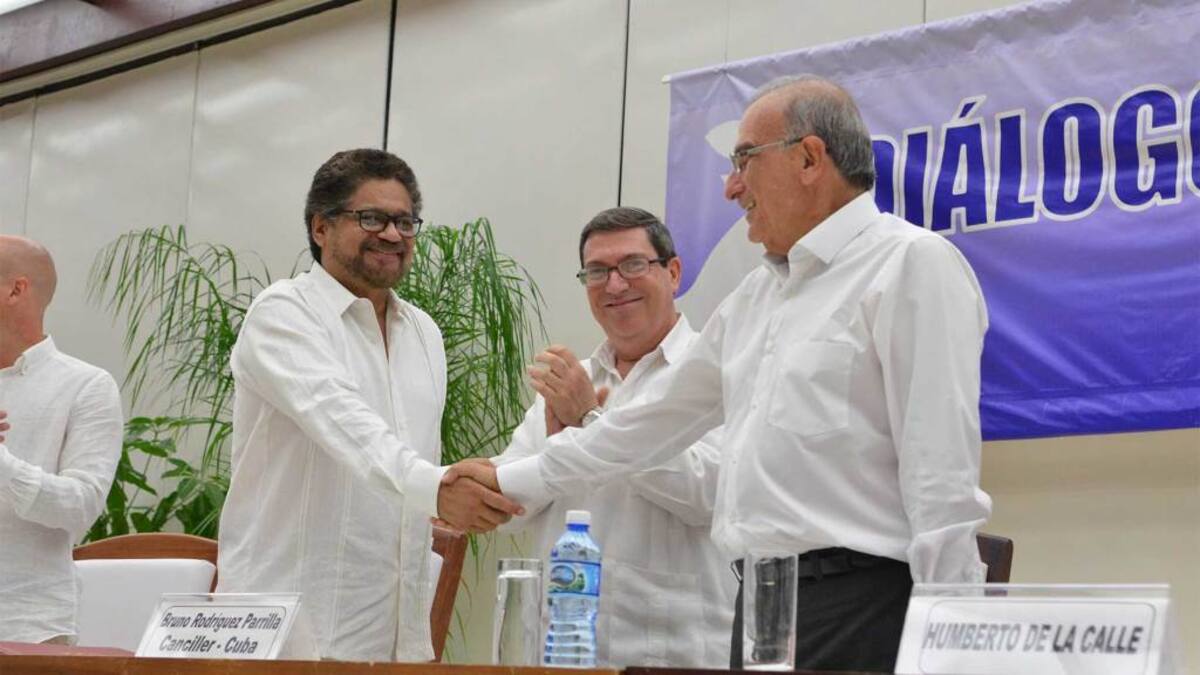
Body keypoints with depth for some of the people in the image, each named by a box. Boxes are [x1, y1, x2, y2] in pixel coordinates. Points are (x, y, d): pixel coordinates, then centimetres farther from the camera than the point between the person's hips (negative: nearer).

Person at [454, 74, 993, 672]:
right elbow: (659, 419, 29)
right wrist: (512, 481, 31)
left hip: (860, 613, -8)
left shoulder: (912, 265, -7)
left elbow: (941, 479, -15)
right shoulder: (756, 297, 20)